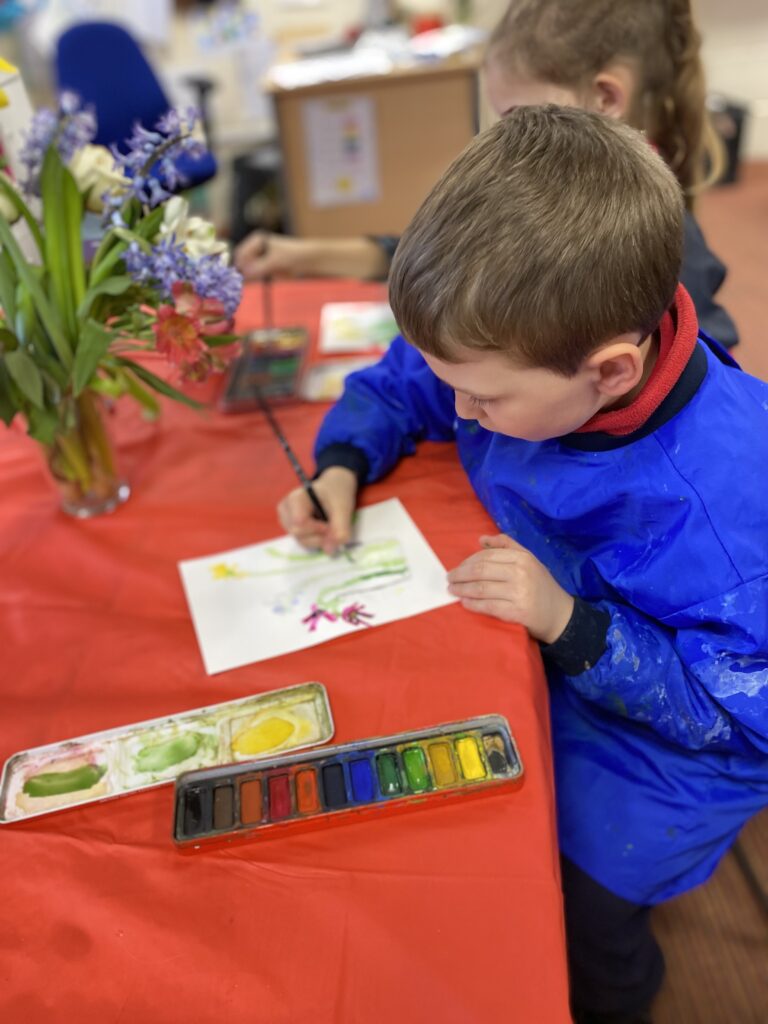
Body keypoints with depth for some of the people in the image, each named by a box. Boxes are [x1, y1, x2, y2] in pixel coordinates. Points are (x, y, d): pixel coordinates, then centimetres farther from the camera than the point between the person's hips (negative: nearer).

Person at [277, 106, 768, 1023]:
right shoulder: (527, 346, -19)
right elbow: (393, 386, 0)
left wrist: (570, 625, -33)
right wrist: (341, 466, -19)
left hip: (652, 747, -5)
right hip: (539, 659, 6)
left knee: (573, 931, -1)